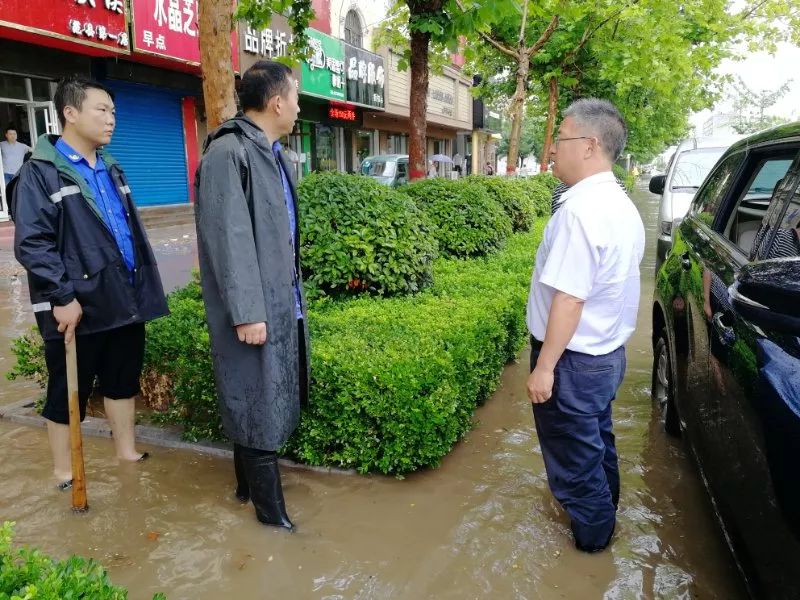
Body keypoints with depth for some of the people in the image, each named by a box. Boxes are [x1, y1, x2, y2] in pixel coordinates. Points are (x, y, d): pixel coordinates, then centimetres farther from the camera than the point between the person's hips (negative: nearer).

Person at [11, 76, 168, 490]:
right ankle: (63, 473, 24)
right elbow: (31, 243, -15)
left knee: (123, 380, 17)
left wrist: (143, 286, 15)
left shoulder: (110, 169, 15)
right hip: (77, 307, -7)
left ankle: (127, 452, 33)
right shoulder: (40, 172, -8)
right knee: (67, 392, 8)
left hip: (124, 301, 7)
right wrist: (62, 297, -19)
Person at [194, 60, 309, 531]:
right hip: (255, 308, -9)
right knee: (258, 406, 2)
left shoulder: (275, 154, 13)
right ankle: (271, 509, 17)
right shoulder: (228, 154, -15)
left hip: (284, 301, 9)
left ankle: (248, 484, 36)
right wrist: (246, 311, -21)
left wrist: (295, 293, 16)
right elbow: (229, 239, -20)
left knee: (269, 399, 18)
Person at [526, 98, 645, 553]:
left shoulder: (580, 210, -26)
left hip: (574, 361, -9)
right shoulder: (622, 205, 5)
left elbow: (568, 298, -28)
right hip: (609, 352, 9)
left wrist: (545, 366, -20)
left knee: (573, 456, 12)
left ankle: (591, 535, 31)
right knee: (598, 442, 27)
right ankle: (604, 513, 48)